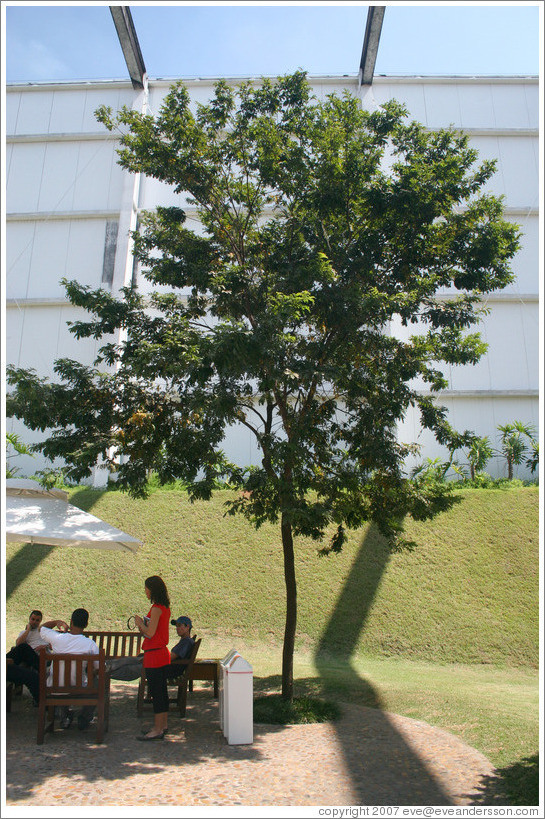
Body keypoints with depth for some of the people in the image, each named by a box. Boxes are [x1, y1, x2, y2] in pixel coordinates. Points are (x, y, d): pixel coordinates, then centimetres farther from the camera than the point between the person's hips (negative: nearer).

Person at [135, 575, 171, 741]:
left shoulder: (156, 609, -19)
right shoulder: (165, 608, 10)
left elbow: (150, 633, -21)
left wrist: (140, 623, -6)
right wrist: (143, 626, 10)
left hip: (154, 655, -10)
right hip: (162, 653, 10)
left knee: (155, 693, -2)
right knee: (162, 691, 16)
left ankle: (158, 730, 5)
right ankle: (163, 725, 26)